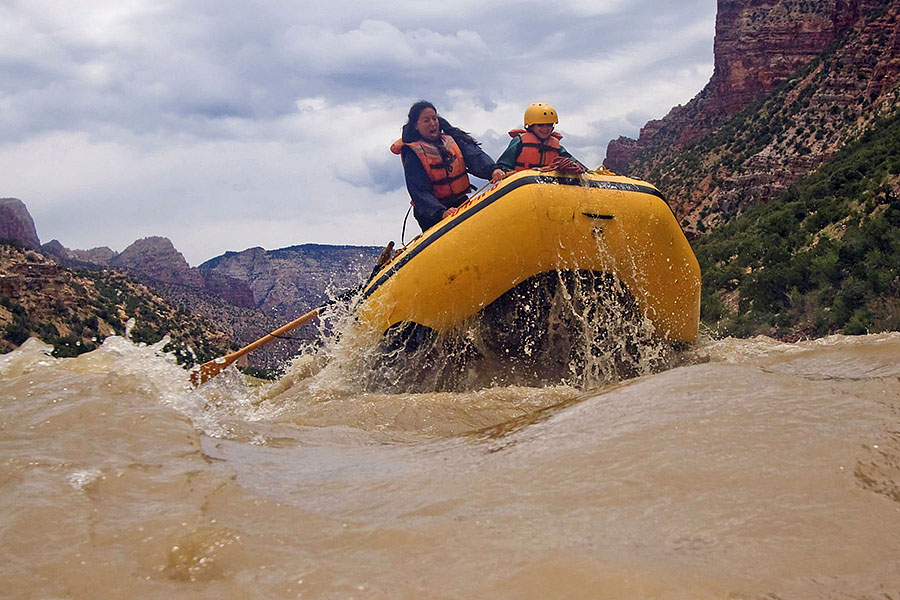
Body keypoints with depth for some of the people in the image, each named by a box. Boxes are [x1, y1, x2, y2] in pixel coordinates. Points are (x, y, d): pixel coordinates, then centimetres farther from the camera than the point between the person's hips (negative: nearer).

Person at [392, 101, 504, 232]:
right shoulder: (413, 155, -7)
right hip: (431, 215, -4)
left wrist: (492, 169, -32)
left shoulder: (452, 139, 7)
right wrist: (441, 212, -33)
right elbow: (420, 192, -16)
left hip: (461, 203, 4)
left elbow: (475, 156, -9)